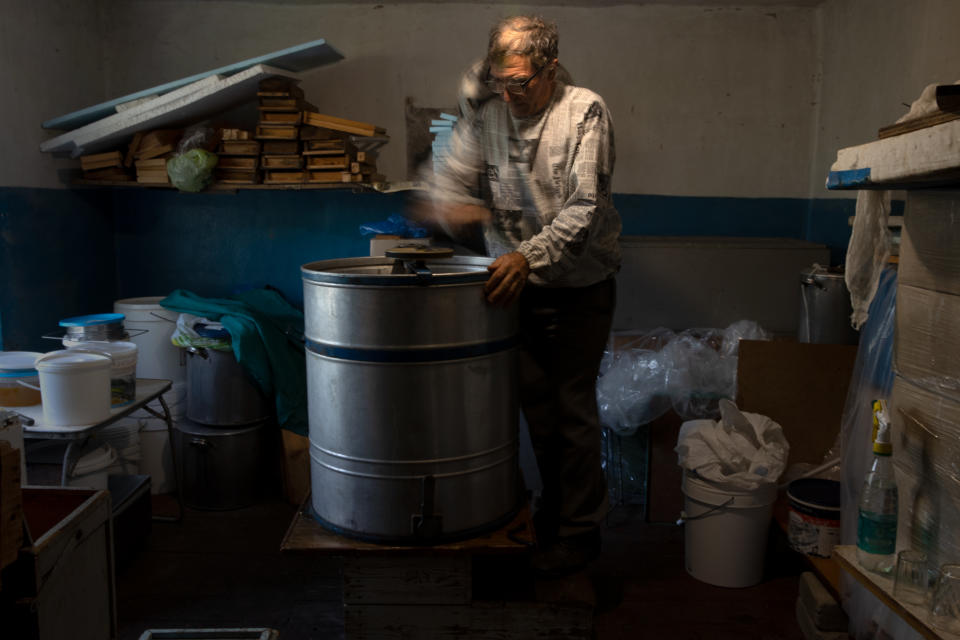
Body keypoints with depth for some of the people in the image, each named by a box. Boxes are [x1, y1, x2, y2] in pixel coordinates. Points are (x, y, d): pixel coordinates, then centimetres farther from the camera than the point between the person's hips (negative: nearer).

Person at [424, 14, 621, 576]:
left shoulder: (585, 113, -13)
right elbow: (456, 175, 7)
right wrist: (451, 207, -17)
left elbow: (584, 208, -22)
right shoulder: (487, 112, 1)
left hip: (578, 287, -4)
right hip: (514, 283, 5)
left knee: (573, 408, 2)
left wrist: (529, 255, -34)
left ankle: (580, 530, 18)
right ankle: (552, 513, 32)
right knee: (535, 404, 13)